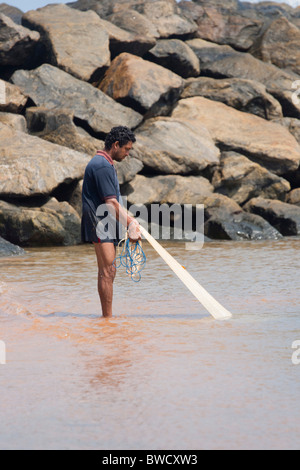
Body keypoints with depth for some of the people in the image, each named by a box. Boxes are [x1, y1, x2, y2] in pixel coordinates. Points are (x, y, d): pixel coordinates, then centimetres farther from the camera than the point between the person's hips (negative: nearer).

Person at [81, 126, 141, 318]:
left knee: (106, 272, 10)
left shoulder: (106, 164, 19)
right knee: (108, 271, -13)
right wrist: (130, 225, -15)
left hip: (107, 225, 11)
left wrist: (130, 219, 16)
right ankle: (108, 317, -14)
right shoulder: (102, 166, -16)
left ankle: (107, 317, 12)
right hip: (100, 224, -11)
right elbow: (110, 203, -19)